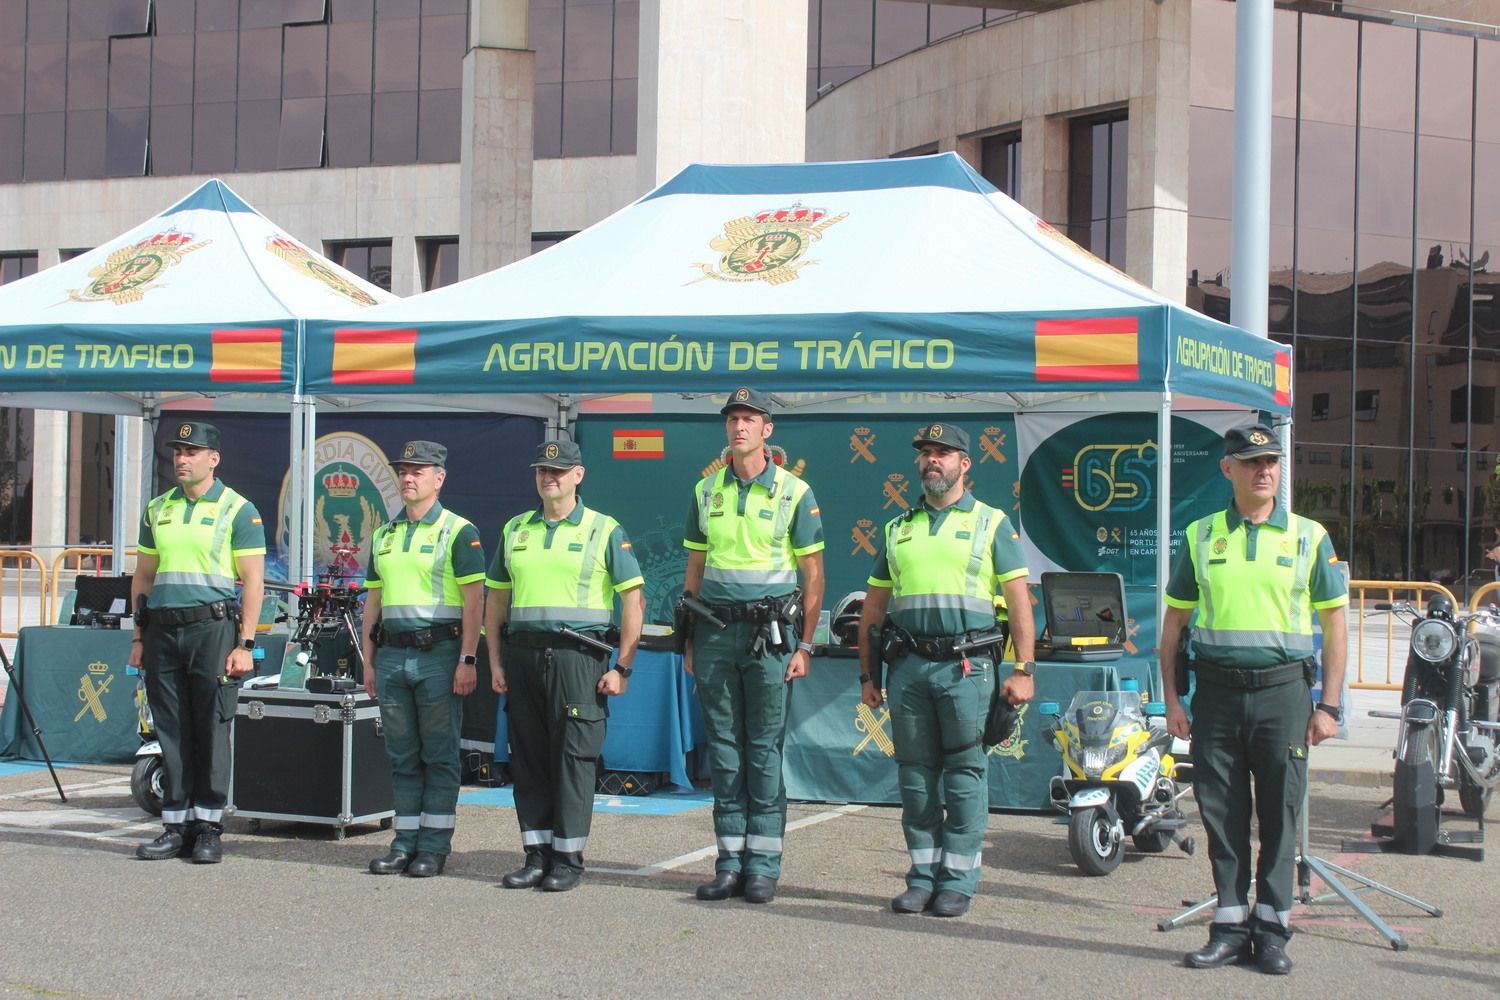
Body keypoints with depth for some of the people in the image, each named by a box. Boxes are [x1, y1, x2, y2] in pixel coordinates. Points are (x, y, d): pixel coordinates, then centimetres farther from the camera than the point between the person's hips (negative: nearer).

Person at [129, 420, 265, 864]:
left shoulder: (237, 510, 0)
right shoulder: (158, 508, 15)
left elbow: (253, 581, -4)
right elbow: (143, 576, 19)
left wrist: (245, 644, -10)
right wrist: (139, 637, 12)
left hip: (212, 627, -5)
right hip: (163, 629, 5)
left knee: (212, 730, -3)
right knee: (171, 731, 6)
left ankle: (208, 827, 3)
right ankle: (176, 824, 12)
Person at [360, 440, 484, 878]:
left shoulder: (458, 531, -3)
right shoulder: (385, 534, 16)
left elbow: (473, 600, -8)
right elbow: (373, 599, 19)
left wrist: (467, 660, -14)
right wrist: (368, 661, 14)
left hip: (439, 652, -6)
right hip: (392, 653, 6)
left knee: (439, 756, 0)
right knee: (402, 756, 9)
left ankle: (434, 846, 4)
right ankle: (405, 842, 14)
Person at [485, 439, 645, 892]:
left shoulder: (604, 530, 1)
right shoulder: (515, 529, 15)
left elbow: (633, 600, -2)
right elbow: (497, 599, 19)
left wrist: (622, 667, -8)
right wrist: (495, 662, 10)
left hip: (576, 655, -4)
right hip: (522, 653, 5)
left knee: (572, 757, -3)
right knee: (528, 756, 6)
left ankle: (568, 858, 4)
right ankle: (537, 856, 13)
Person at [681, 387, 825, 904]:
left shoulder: (793, 492, -1)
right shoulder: (706, 490, 10)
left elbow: (813, 574, 1)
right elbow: (695, 569, 15)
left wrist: (804, 645, -5)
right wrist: (689, 639, 9)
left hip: (770, 630, -3)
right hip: (715, 631, 4)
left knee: (765, 749, -2)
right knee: (724, 747, 6)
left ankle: (764, 866, 3)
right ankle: (730, 862, 12)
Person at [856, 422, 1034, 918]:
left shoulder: (992, 523, 6)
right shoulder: (898, 528, 17)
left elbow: (1019, 602, 1)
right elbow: (873, 608, 19)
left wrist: (1023, 670, -8)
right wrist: (868, 675, 14)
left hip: (967, 666, -4)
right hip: (909, 666, 4)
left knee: (965, 775, -2)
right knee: (915, 774, 6)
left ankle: (959, 880, 4)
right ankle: (923, 876, 14)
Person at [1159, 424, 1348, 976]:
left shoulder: (1309, 537, 5)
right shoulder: (1200, 536, 8)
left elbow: (1334, 626, 6)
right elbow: (1174, 622, 12)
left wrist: (1328, 705, -1)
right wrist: (1171, 699, 5)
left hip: (1282, 689, -1)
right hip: (1216, 691, 1)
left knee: (1279, 814, 2)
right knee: (1221, 811, 4)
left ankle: (1270, 929, 9)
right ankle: (1230, 925, 13)